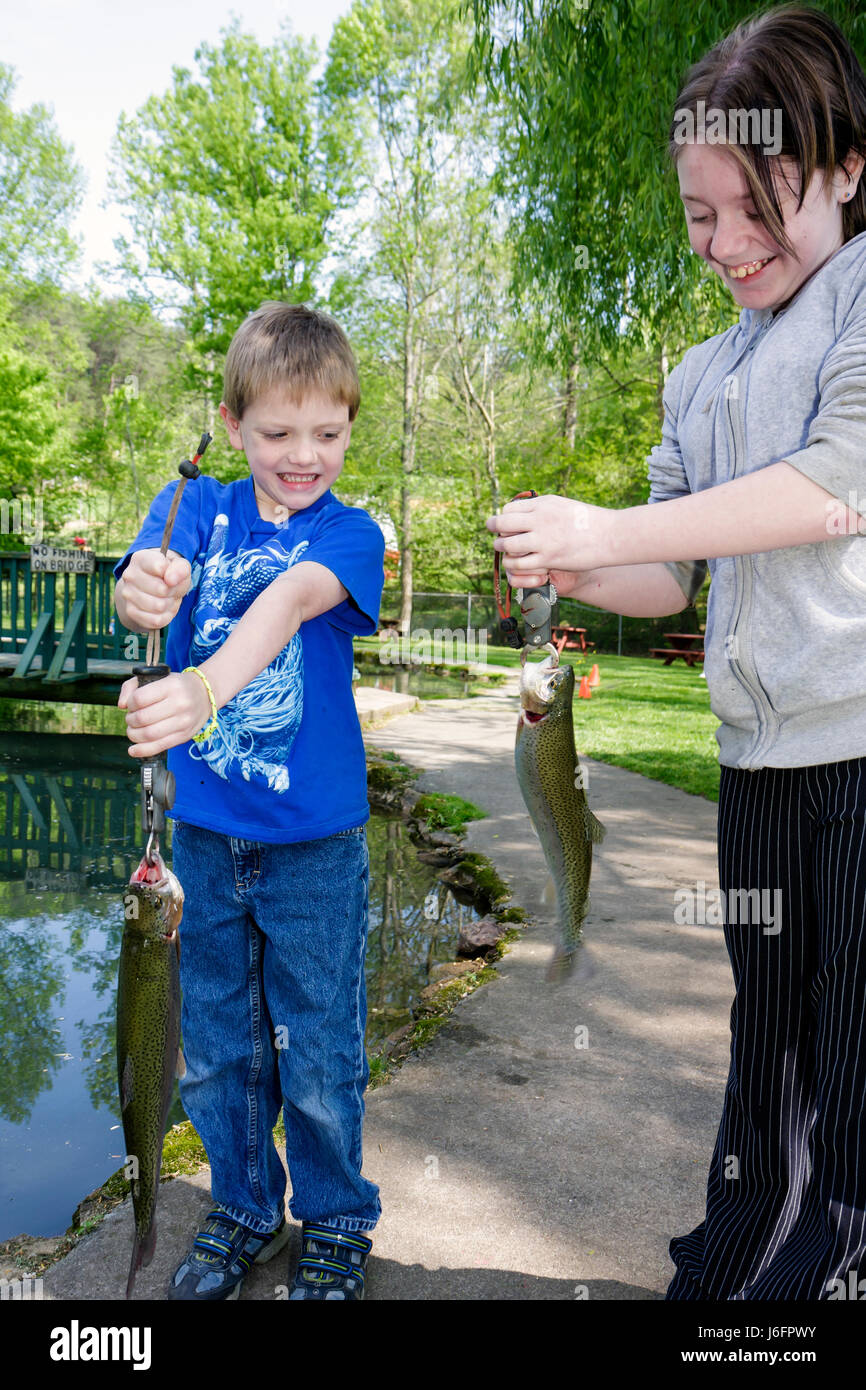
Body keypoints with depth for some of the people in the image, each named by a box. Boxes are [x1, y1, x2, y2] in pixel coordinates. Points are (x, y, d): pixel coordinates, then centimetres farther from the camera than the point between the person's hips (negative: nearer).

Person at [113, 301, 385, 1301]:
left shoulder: (348, 532, -7)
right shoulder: (196, 508, 1)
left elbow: (292, 601, -28)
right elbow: (146, 588, -17)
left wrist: (204, 687, -47)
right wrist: (141, 594, -42)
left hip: (313, 837, -2)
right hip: (202, 826, 3)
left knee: (318, 1053, 9)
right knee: (216, 1047, 16)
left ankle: (335, 1225, 33)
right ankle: (243, 1208, 39)